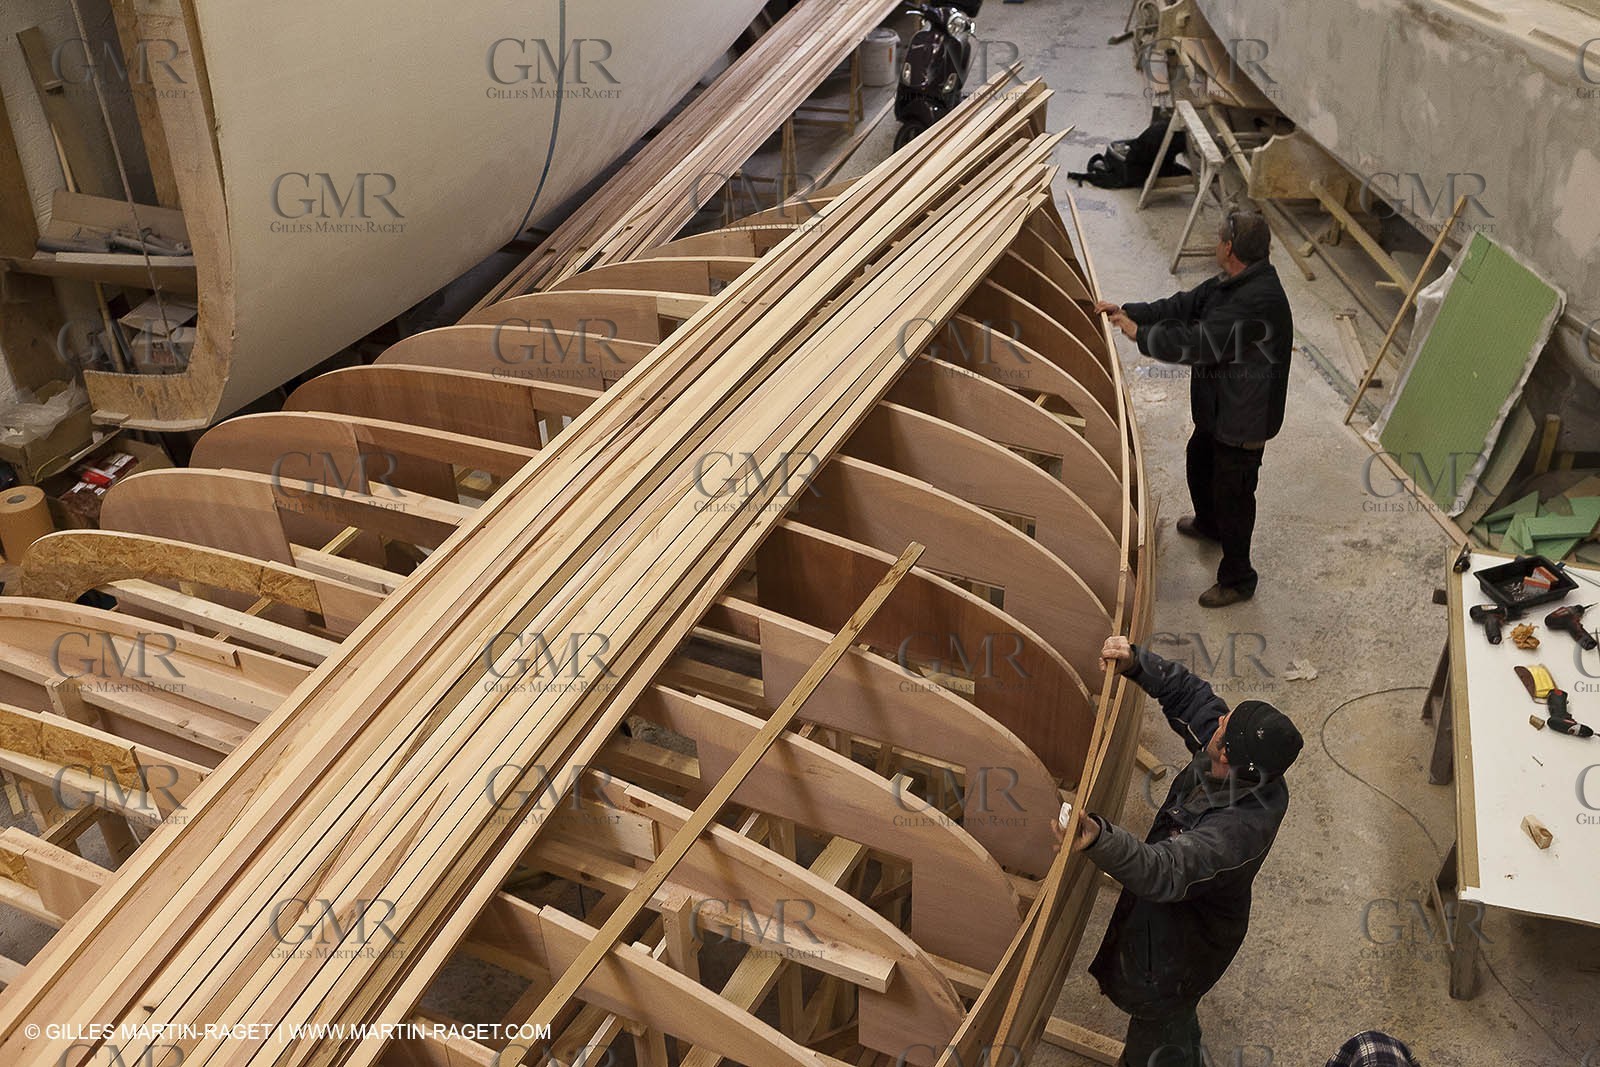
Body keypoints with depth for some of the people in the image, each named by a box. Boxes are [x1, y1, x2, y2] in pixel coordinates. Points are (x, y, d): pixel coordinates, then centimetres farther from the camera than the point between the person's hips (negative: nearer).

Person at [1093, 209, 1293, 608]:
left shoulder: (1258, 301, -34)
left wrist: (1140, 334, -21)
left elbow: (1198, 344, -34)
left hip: (1243, 419, -11)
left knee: (1232, 493, 4)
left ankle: (1237, 578, 23)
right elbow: (1185, 305, 9)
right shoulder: (1232, 283, -2)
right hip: (1218, 407, 11)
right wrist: (1130, 312, 1)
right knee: (1199, 460, 32)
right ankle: (1207, 523, 60)